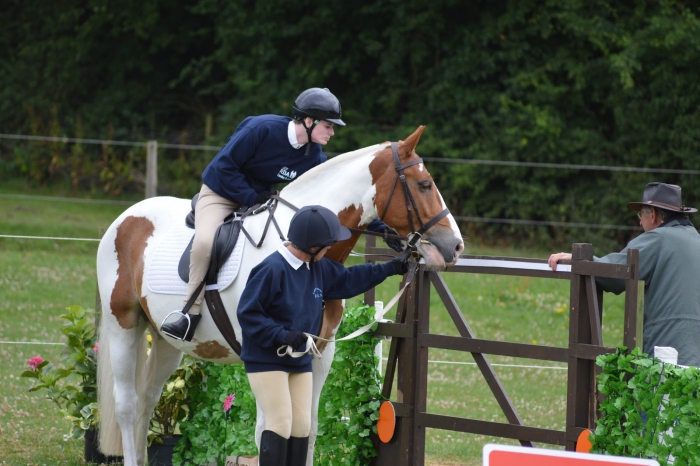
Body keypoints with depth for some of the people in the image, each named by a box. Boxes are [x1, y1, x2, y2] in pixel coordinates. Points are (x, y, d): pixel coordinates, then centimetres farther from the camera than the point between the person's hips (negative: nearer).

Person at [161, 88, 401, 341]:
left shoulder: (313, 157, -8)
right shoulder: (263, 128, -25)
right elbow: (225, 166, -22)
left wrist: (379, 227, -11)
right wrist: (251, 198, -25)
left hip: (260, 198, 6)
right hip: (220, 194, -6)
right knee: (205, 241, -33)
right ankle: (191, 315, -24)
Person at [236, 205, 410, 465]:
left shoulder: (319, 268, 4)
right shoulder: (272, 269, -22)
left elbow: (348, 280, 22)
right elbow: (247, 314, -19)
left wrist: (390, 269, 21)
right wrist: (281, 335, -27)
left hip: (300, 362, 8)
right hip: (267, 362, -8)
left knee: (301, 426, 6)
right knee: (280, 424, -14)